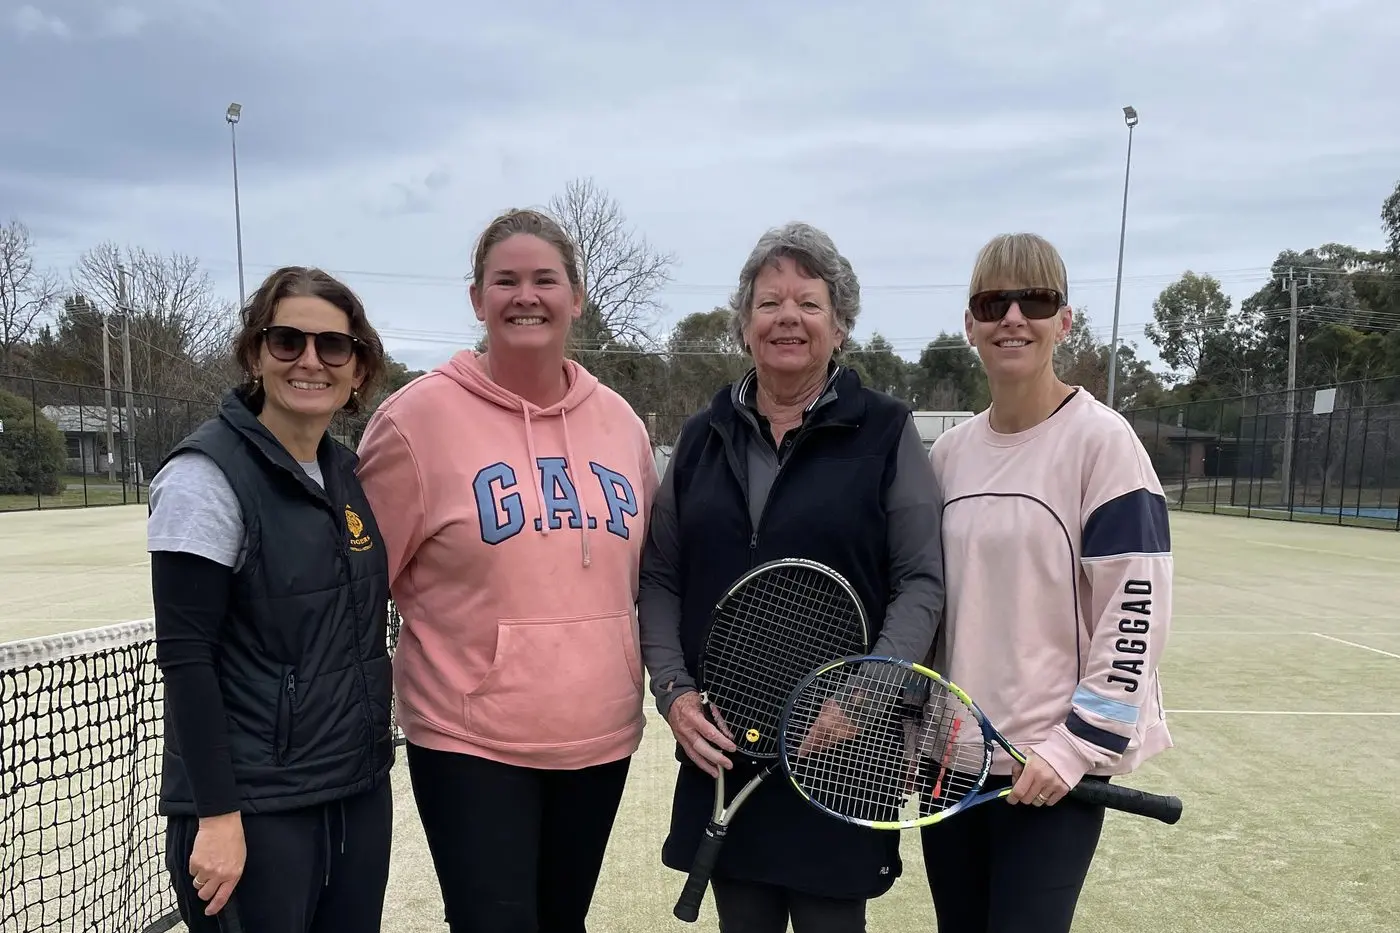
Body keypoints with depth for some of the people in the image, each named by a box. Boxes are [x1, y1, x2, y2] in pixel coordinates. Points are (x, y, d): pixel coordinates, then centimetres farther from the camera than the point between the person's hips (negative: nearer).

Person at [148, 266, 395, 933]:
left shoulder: (346, 470, 5)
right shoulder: (207, 474, -14)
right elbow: (184, 655, -17)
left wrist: (371, 727, 12)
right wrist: (217, 815, -18)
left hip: (361, 789, 7)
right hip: (254, 808, -6)